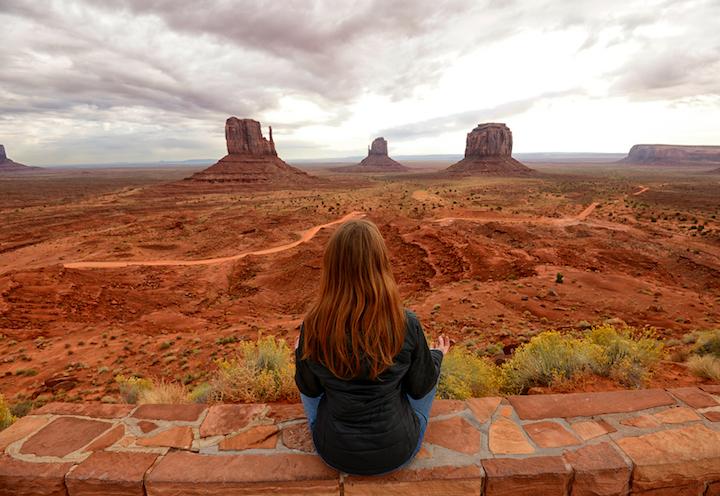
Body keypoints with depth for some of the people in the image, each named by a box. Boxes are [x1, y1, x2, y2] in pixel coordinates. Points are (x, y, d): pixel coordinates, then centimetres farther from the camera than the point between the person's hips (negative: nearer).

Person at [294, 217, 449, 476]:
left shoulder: (314, 327, -23)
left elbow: (309, 389, -6)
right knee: (429, 366, 21)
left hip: (334, 453, 1)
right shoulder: (406, 325, -26)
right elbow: (420, 387, -8)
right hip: (397, 452, 0)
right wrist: (437, 355, 12)